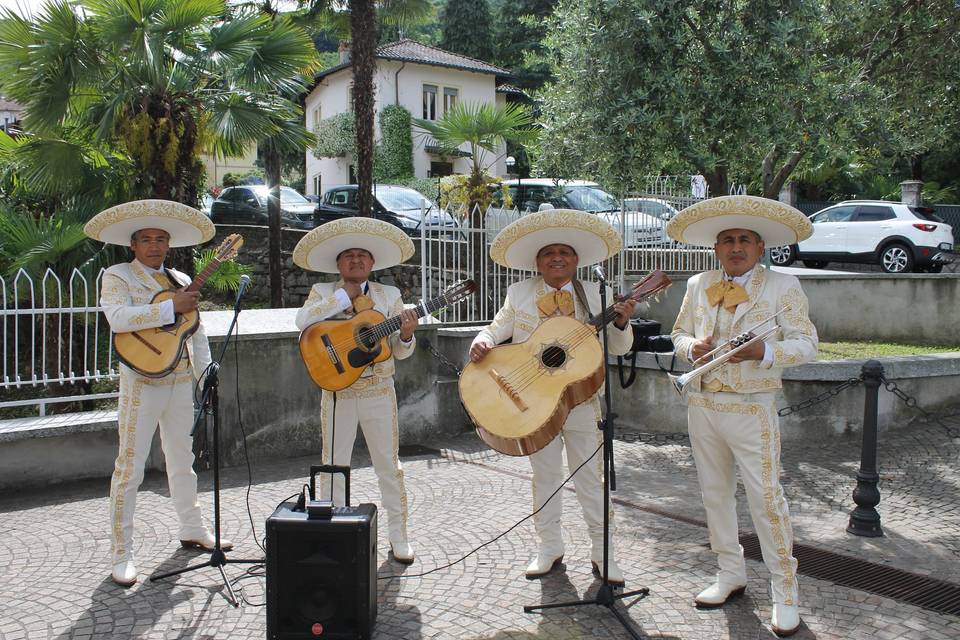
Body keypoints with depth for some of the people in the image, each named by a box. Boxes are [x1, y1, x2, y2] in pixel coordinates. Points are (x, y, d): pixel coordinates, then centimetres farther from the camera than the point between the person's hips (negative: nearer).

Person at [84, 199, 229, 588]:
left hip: (181, 380, 6)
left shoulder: (181, 281, 13)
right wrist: (172, 307, -24)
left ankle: (192, 529, 31)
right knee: (130, 466, -4)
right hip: (142, 380, -6)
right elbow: (117, 318, -23)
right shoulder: (117, 276, -3)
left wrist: (205, 373, 7)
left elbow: (197, 332, 15)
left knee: (182, 459, 17)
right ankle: (121, 553, 4)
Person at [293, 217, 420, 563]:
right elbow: (303, 320, -19)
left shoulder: (389, 295, 6)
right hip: (337, 391, -1)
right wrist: (344, 296, -15)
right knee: (334, 466, 8)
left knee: (389, 465, 7)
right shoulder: (323, 292, 3)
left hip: (380, 392, 1)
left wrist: (406, 335, -18)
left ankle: (399, 537, 18)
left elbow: (400, 351, 4)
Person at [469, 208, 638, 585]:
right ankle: (549, 548, 26)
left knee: (590, 478, 4)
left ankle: (602, 554, 16)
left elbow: (617, 348, 4)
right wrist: (482, 342, -15)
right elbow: (498, 328, 7)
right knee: (545, 476, 12)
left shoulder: (593, 296, 3)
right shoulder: (520, 294, 4)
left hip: (582, 402, -1)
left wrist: (621, 322, -17)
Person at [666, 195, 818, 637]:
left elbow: (807, 344, -5)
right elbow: (679, 334, 16)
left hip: (751, 409, -5)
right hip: (701, 404, 5)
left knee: (766, 498, -4)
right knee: (715, 492, 13)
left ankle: (784, 594, 10)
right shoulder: (698, 286, 9)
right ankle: (731, 574, 29)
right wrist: (691, 347, -7)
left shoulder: (783, 287, -3)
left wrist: (764, 352, -23)